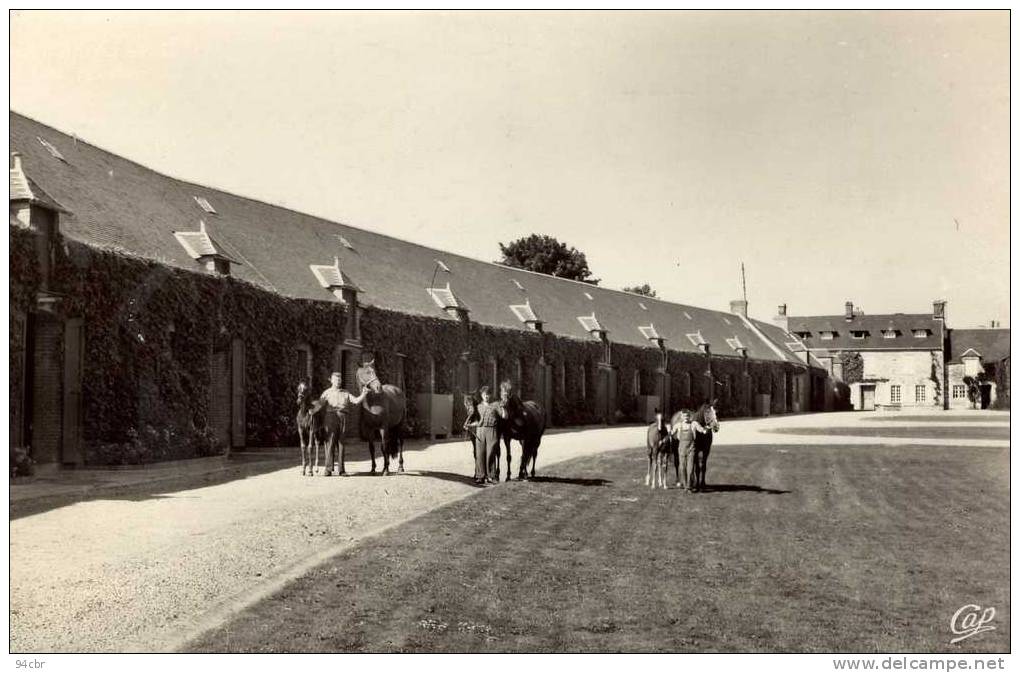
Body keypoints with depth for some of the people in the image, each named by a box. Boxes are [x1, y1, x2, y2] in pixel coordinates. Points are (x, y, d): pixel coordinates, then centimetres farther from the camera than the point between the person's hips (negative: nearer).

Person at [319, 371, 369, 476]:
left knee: (341, 443, 3)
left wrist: (363, 394, -7)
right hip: (331, 416, -2)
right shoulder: (327, 393, 12)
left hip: (343, 417, 2)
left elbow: (356, 401, 9)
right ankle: (328, 469, -6)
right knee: (330, 443, -7)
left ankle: (341, 469, 7)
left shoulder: (346, 393, 19)